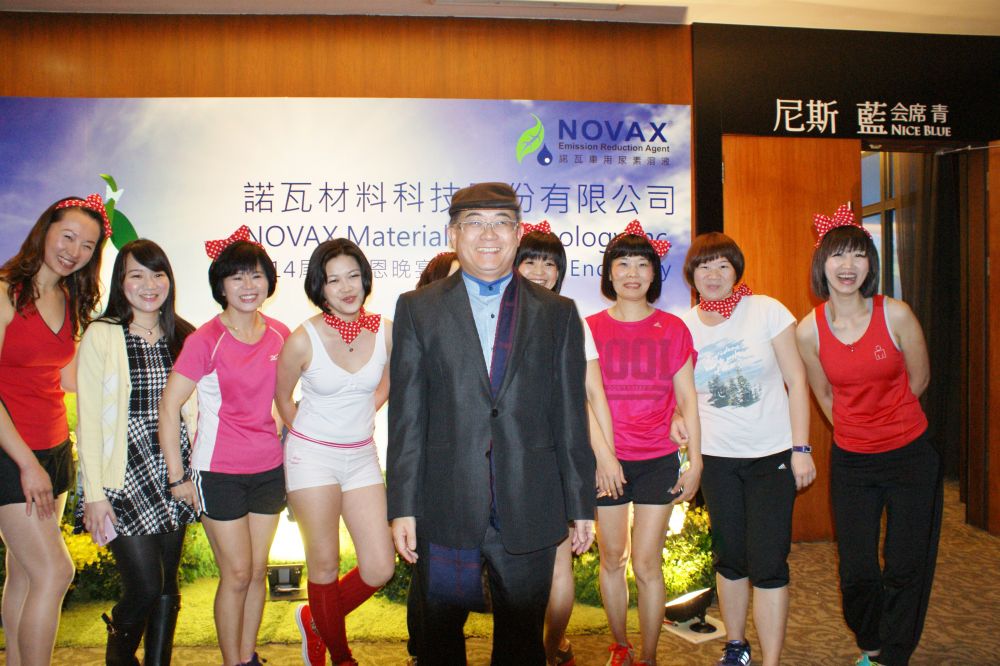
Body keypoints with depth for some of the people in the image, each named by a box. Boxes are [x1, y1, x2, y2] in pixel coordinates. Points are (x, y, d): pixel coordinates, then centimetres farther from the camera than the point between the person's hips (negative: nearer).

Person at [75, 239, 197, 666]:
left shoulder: (183, 337, 8)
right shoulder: (101, 335, -5)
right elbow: (89, 419, -6)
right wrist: (94, 493, -9)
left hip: (173, 473, 4)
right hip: (124, 474, -4)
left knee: (168, 587, 9)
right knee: (144, 587, -4)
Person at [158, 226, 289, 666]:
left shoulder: (279, 334, 1)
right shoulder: (206, 340, -12)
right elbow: (169, 406, -11)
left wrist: (288, 434, 10)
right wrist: (177, 477, -11)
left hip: (268, 469, 4)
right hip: (219, 472, -4)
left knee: (258, 571, 12)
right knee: (237, 574, 2)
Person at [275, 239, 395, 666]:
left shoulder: (386, 333, -6)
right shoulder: (303, 339, -14)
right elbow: (282, 398, 4)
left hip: (362, 458, 3)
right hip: (312, 457, -3)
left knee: (380, 569, 1)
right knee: (325, 566, 6)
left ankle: (316, 621, 30)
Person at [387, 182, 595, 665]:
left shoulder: (557, 313, 6)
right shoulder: (417, 309, 4)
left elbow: (570, 417, 5)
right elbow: (406, 417, 0)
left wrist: (581, 506, 5)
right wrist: (403, 507, -4)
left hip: (529, 513, 1)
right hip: (445, 514, 0)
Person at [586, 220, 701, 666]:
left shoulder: (673, 329, 2)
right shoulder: (591, 328, 1)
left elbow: (687, 400, 4)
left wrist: (695, 461, 1)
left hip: (658, 460, 0)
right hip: (606, 460, 1)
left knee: (647, 564, 1)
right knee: (612, 559, 10)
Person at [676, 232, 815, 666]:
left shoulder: (767, 310, -6)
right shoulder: (683, 326, 1)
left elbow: (796, 380, -5)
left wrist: (801, 447, -9)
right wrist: (684, 443, 0)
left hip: (773, 454, -2)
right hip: (717, 458, 3)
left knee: (768, 562, -4)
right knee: (730, 556, 13)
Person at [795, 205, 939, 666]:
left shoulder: (895, 314, -12)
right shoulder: (808, 330, -9)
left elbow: (918, 379, 4)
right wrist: (857, 429, 12)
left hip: (911, 457, -1)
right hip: (851, 462, 1)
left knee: (906, 569, 6)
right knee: (856, 571, 7)